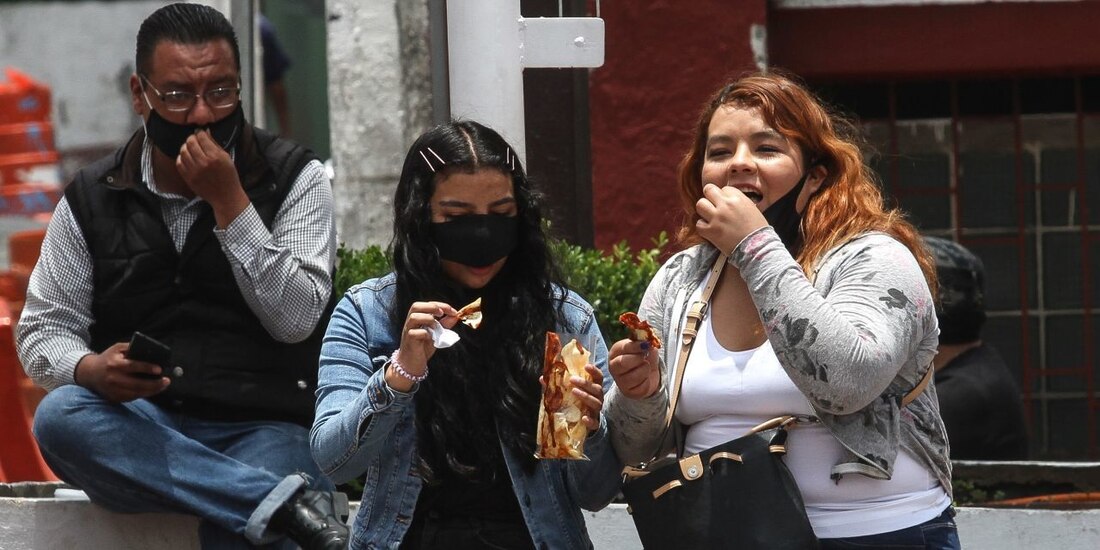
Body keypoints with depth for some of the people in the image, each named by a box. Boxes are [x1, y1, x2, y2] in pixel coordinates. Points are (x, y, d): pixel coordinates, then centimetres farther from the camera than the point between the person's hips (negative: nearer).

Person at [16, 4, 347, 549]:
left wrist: (229, 201, -13)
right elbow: (42, 331, 9)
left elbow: (295, 319, -6)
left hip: (264, 427, -4)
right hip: (143, 431, 4)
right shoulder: (92, 200, 10)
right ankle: (286, 503, -36)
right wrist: (89, 370, -15)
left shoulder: (296, 180, 4)